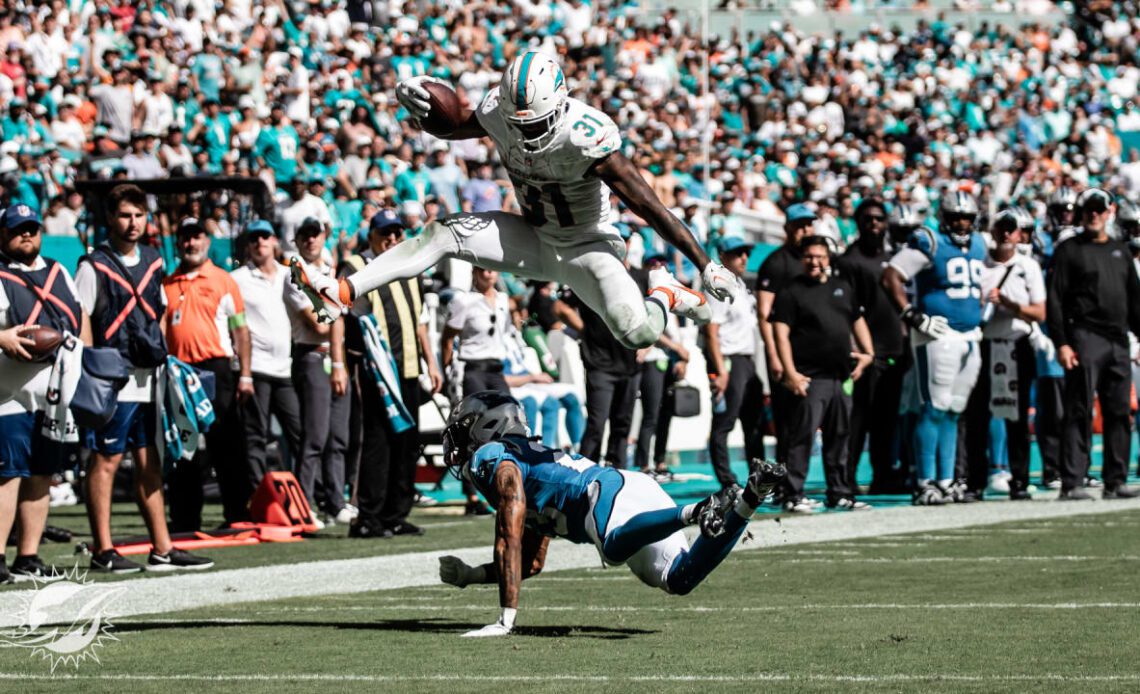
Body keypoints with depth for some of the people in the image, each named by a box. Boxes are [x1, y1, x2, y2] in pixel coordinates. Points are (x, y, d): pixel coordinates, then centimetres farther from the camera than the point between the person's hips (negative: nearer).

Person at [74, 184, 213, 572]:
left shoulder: (153, 262, 14)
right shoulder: (94, 266, -5)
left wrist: (164, 360, 15)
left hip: (148, 379, 7)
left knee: (149, 462, 9)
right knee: (106, 460, -3)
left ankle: (162, 549, 12)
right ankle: (102, 551, 0)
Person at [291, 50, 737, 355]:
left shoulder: (587, 137, -32)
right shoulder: (499, 113, -15)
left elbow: (650, 207, -29)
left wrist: (705, 264, -26)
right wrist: (414, 98, -17)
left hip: (587, 249, -5)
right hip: (536, 239, 5)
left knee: (638, 334, -28)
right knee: (443, 234, -15)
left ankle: (664, 294, 8)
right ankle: (345, 292, -15)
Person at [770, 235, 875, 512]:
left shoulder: (844, 286, 17)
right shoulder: (791, 292, -2)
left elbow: (857, 321, 24)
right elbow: (781, 333, -9)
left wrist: (867, 352, 8)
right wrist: (790, 372, -17)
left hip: (841, 376, 6)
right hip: (810, 378, -6)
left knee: (839, 437, 11)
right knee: (802, 437, -10)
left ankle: (840, 493, 19)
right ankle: (793, 495, -8)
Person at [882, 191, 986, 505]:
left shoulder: (977, 246, 15)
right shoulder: (930, 243, -8)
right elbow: (890, 277, -13)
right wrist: (913, 316, -16)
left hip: (969, 338, 7)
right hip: (939, 336, -7)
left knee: (953, 412, 9)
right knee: (935, 409, -9)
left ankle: (946, 481, 13)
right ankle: (925, 482, -7)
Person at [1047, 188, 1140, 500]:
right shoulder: (1069, 250, 2)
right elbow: (1054, 300, -4)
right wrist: (1061, 343, -12)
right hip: (1084, 338, -6)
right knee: (1080, 413, -9)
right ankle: (1071, 483, -9)